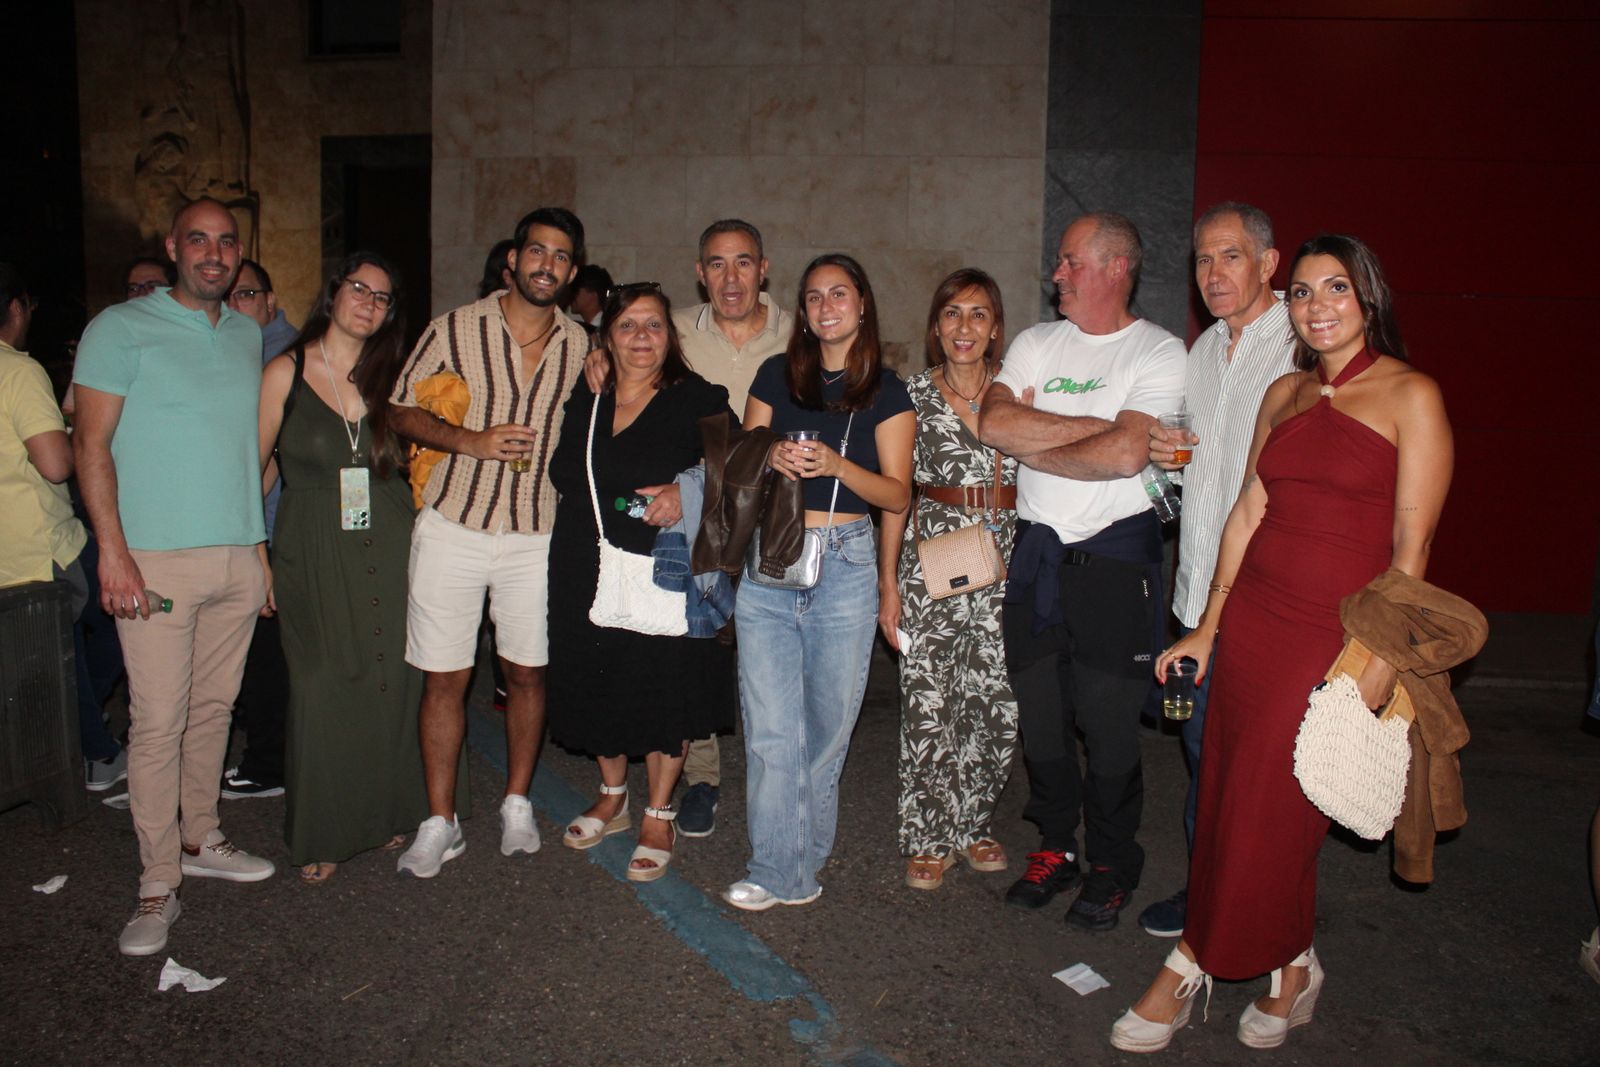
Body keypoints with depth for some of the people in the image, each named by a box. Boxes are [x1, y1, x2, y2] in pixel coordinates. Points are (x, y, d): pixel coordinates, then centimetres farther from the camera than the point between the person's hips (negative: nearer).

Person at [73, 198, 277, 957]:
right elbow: (91, 444, -6)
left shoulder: (250, 337, 14)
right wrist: (113, 548, -14)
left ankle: (200, 839, 28)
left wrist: (267, 543, 13)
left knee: (213, 707, 12)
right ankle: (159, 885, 6)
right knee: (158, 721, -4)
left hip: (240, 556, 5)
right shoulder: (122, 328, -2)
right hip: (156, 558, -5)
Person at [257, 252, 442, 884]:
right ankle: (323, 834, 18)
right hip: (314, 559, -2)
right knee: (322, 692, 2)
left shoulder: (389, 376, 8)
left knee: (392, 682, 7)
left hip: (389, 552, 3)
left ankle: (391, 811, 26)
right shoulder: (286, 372, -1)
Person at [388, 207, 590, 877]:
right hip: (453, 527, -2)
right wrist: (471, 441, -15)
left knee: (528, 672, 10)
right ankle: (440, 823, 17)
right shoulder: (456, 329, -2)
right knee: (444, 677, 3)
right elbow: (400, 410, 0)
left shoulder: (579, 345, 6)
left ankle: (517, 804, 29)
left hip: (536, 537, 2)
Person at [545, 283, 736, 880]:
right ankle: (612, 798, 38)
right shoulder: (583, 401, 10)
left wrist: (688, 493, -21)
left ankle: (658, 818, 21)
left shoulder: (698, 400, -2)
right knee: (600, 683, 14)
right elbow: (563, 477, 19)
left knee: (663, 689, 2)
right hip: (588, 569, 4)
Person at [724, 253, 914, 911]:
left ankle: (804, 857, 23)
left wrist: (837, 464, -16)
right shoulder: (776, 376, 10)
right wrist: (771, 457, -9)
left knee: (828, 721, 6)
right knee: (771, 727, -1)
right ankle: (780, 872, 9)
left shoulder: (886, 393, 5)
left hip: (845, 566, -1)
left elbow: (897, 494, 0)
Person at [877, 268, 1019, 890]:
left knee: (998, 704, 4)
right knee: (928, 704, -1)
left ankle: (973, 825, 25)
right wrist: (888, 582, 0)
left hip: (1004, 561, 2)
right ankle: (929, 839, 16)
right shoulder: (914, 395, 3)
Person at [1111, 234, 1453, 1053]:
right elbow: (1248, 514, 11)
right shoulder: (1284, 394, 11)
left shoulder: (1410, 395, -6)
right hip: (1254, 617, 6)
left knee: (1269, 808, 1)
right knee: (1233, 799, 8)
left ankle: (1186, 970, 19)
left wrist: (1380, 660, -14)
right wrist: (1206, 628, 11)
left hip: (1338, 631, -6)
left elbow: (1411, 545, -9)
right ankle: (1291, 969, 27)